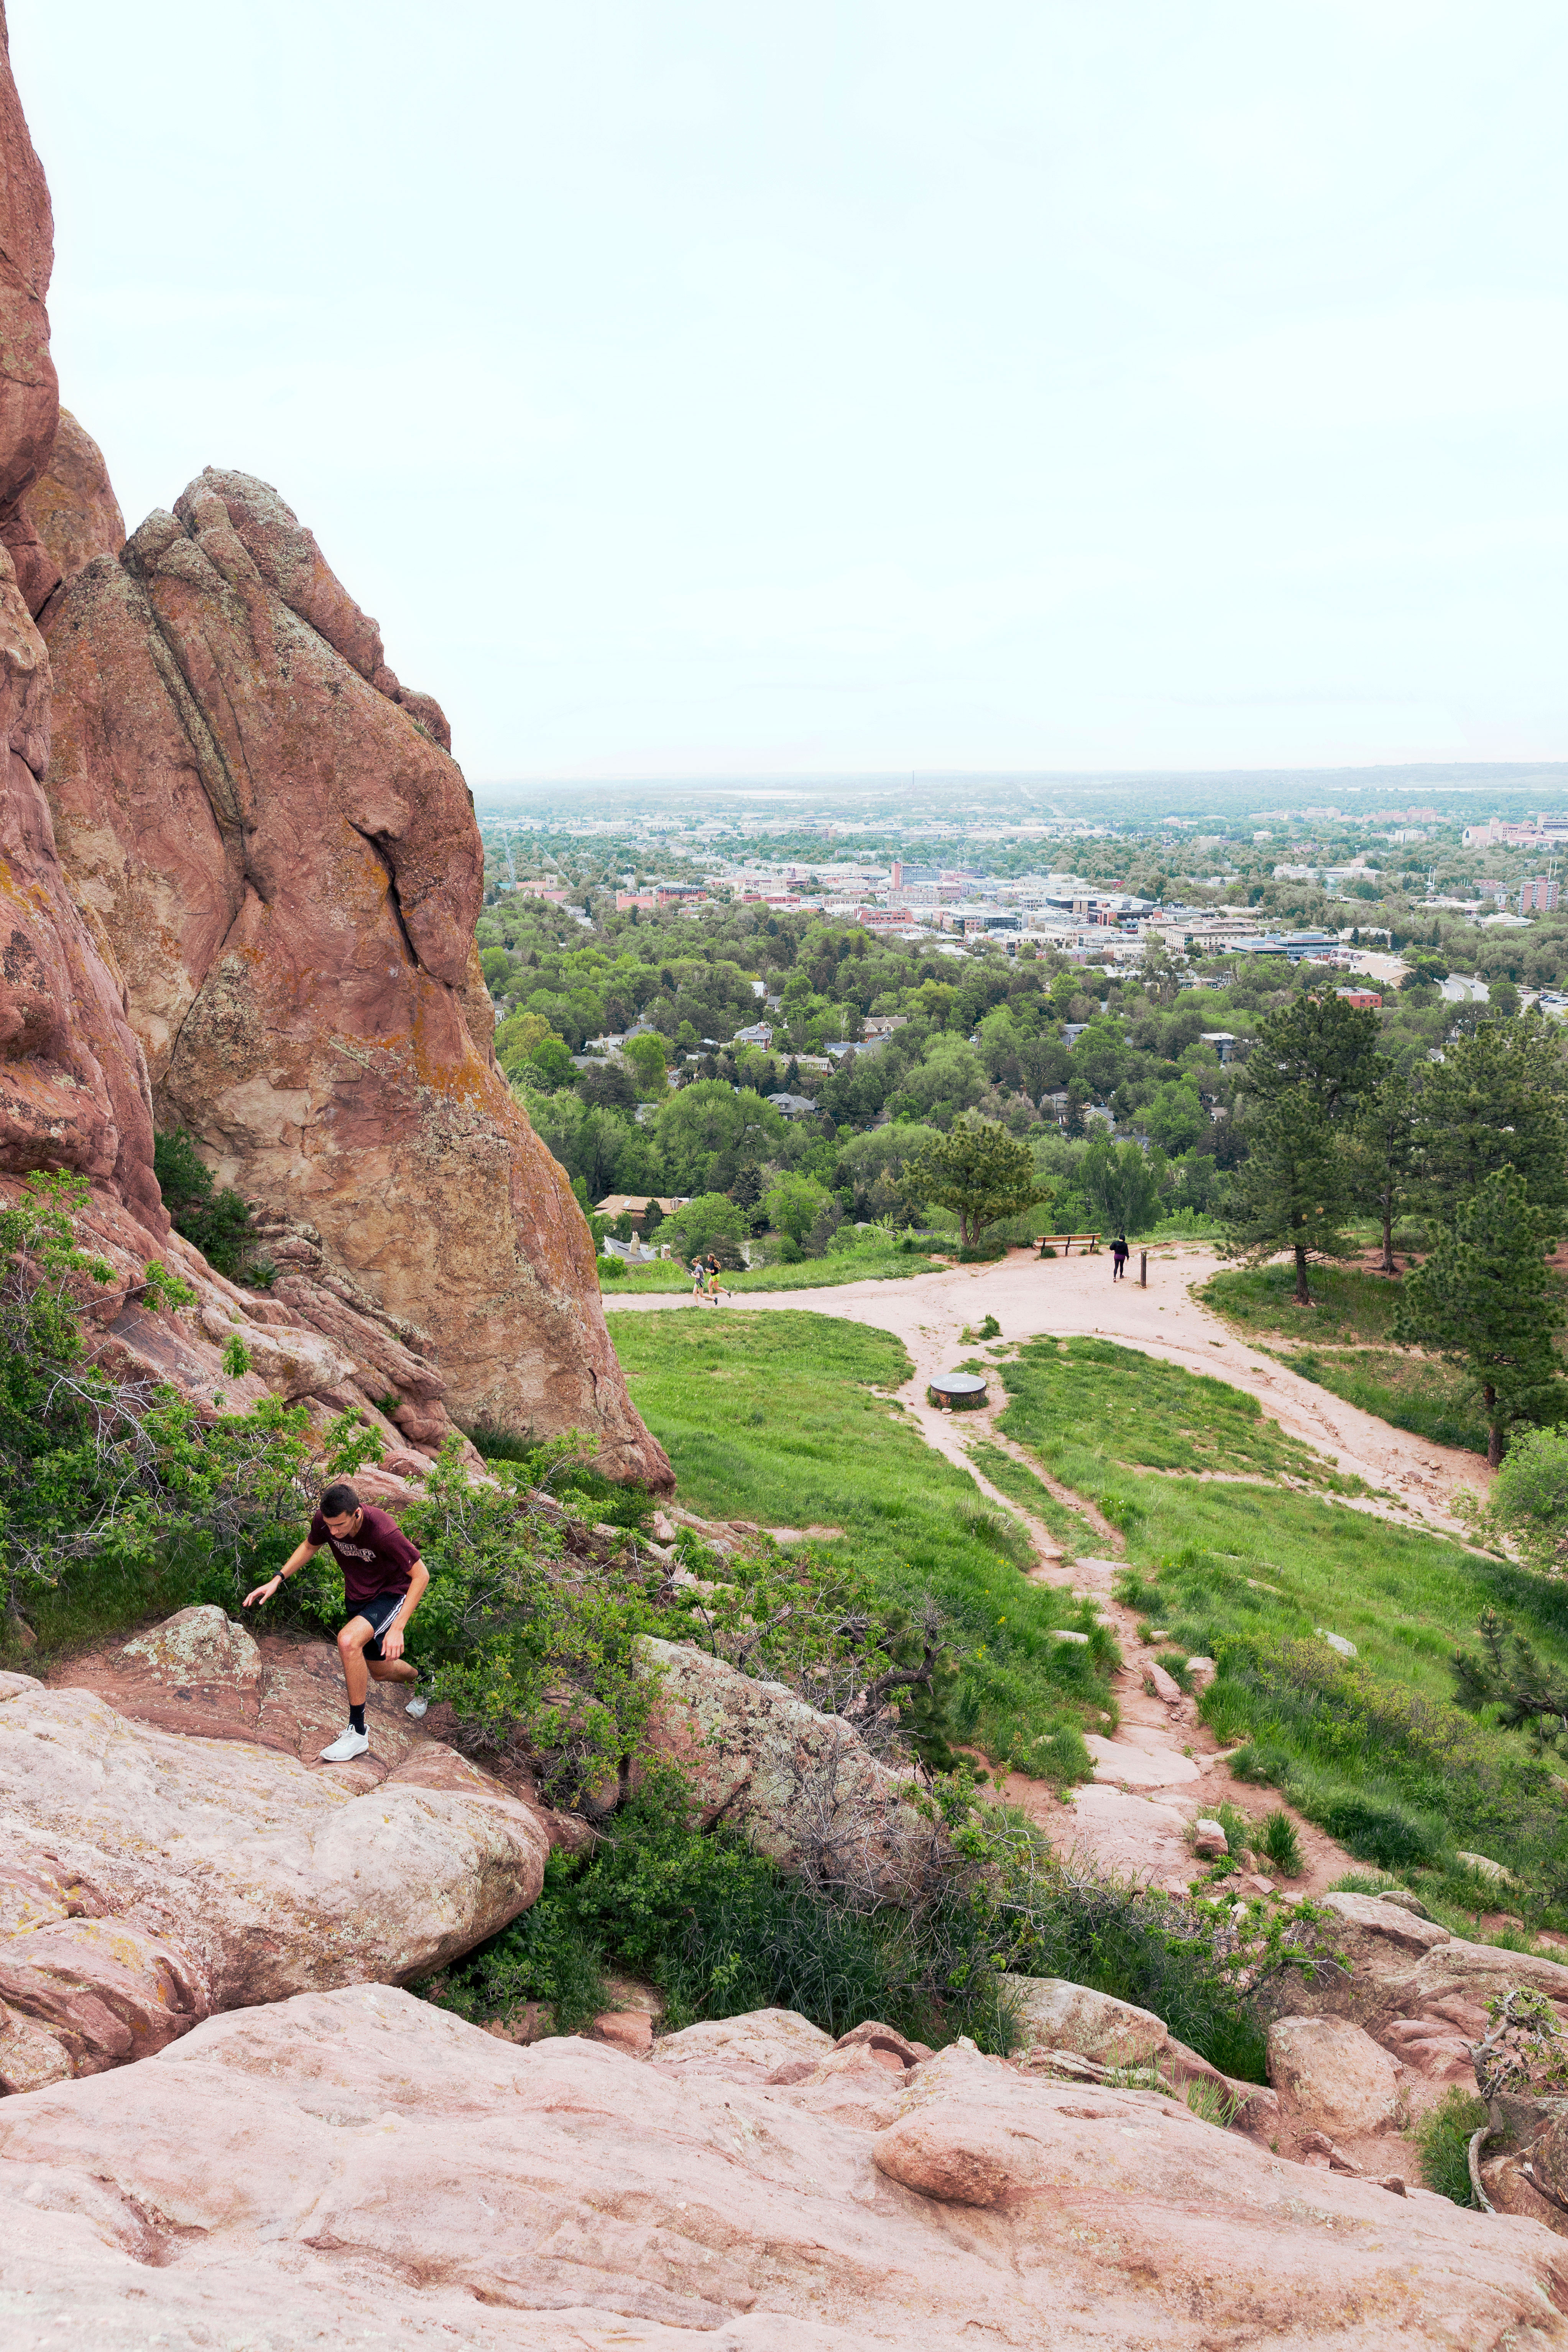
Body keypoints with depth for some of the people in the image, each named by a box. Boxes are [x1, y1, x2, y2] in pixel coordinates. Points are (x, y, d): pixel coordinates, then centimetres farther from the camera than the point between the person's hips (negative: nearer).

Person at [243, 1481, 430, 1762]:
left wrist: (397, 1628, -30)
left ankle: (358, 1734, -20)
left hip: (393, 1594, -7)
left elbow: (421, 1575, -26)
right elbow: (310, 1546, 6)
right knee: (380, 1670, 20)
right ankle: (421, 1680, 57)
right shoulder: (325, 1520, -20)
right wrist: (278, 1579, -6)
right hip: (358, 1596, 7)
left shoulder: (383, 1532, -36)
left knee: (348, 1641, -32)